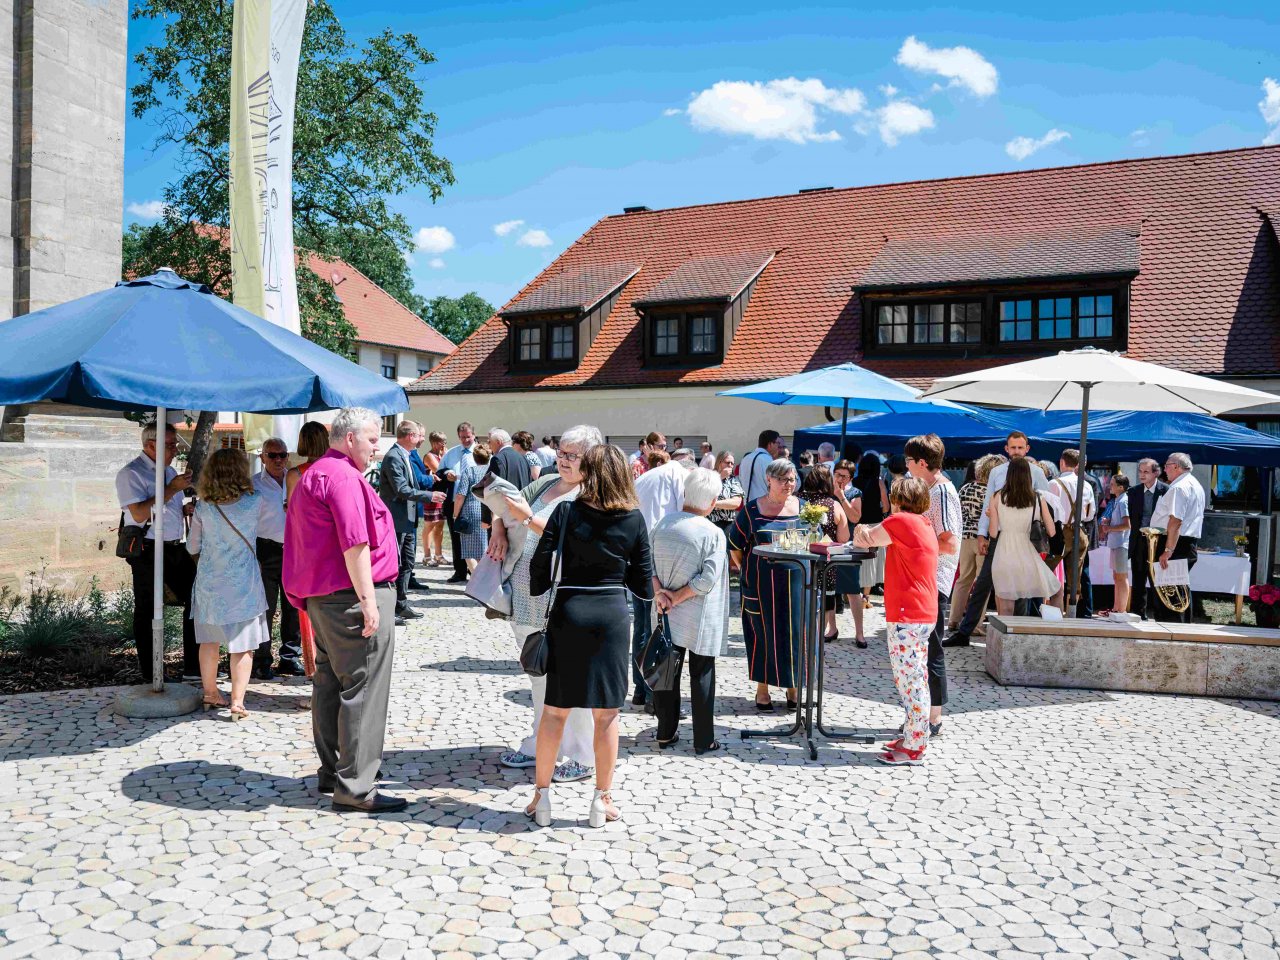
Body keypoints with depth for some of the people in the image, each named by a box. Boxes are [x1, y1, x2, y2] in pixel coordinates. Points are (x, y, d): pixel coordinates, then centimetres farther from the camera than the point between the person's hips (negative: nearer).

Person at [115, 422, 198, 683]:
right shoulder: (131, 473, -10)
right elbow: (139, 514, -22)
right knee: (147, 612, 3)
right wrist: (172, 489, -20)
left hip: (175, 548, 8)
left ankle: (194, 667, 13)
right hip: (148, 551, -8)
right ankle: (150, 676, 12)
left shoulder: (169, 471, 16)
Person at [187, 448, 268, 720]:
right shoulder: (255, 502, -12)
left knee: (209, 641, 17)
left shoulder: (203, 507, -6)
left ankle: (210, 693, 28)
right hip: (243, 583, -3)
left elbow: (192, 547, 4)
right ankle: (237, 702, 0)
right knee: (243, 645, 3)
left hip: (209, 583, 3)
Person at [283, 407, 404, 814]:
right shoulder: (343, 476, -15)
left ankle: (331, 771, 27)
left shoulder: (312, 475, 19)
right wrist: (368, 600, -23)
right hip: (352, 595, -11)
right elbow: (354, 543, -23)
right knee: (362, 690, -6)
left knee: (330, 685, 16)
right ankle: (354, 787, -2)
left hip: (321, 597, 11)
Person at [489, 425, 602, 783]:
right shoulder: (545, 483, 13)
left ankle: (583, 758, 10)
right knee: (540, 679, 18)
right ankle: (538, 747, 31)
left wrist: (527, 518, -19)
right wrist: (499, 530, -1)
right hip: (528, 603, 8)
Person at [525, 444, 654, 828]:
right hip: (612, 614, 1)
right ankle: (602, 799, 18)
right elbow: (643, 584, 1)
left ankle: (542, 794, 18)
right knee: (606, 713, 9)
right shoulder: (634, 519, -2)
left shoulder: (566, 512, -5)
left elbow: (540, 565, -5)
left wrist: (537, 594, 15)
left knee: (555, 710, 10)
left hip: (568, 612, 0)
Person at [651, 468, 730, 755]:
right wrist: (678, 596, -12)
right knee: (701, 675, 7)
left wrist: (658, 591, -8)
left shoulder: (663, 524, -1)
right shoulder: (714, 534, -15)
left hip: (668, 614, 4)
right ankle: (703, 740, 13)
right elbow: (708, 579, -20)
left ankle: (666, 733, 23)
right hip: (700, 621, -4)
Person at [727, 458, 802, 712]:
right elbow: (735, 544, 7)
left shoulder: (803, 507, 5)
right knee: (763, 632, 5)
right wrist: (746, 569, 4)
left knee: (794, 633, 5)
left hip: (795, 581, 1)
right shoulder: (752, 509, 0)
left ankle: (793, 687, 20)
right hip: (761, 584, -1)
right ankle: (762, 688, 18)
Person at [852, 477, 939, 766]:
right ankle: (913, 738, 26)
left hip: (906, 617, -10)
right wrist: (868, 534, -1)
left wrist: (862, 533, 16)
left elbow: (865, 540, -4)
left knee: (910, 680, -5)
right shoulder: (923, 524, 16)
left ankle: (913, 749, 0)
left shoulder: (901, 521, -13)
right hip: (923, 614, 10)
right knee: (914, 679, 17)